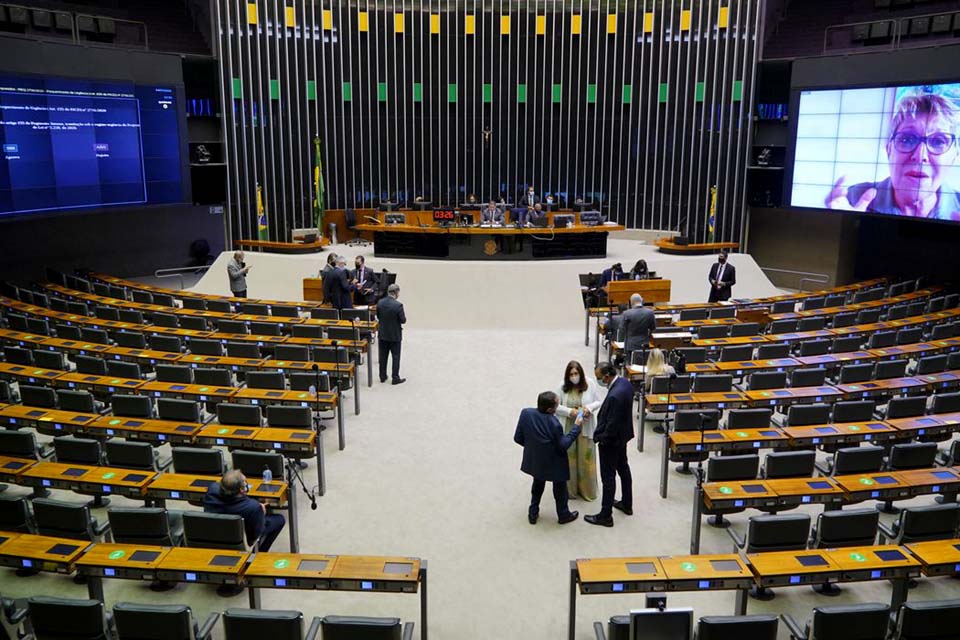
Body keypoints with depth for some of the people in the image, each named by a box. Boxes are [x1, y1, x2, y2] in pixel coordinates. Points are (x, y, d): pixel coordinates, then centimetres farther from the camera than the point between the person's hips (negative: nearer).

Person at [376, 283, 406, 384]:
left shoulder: (380, 303, -5)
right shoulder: (398, 305, -22)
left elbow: (378, 316, 5)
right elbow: (403, 320, -16)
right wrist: (404, 317, 5)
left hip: (382, 334, 5)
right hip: (395, 335, -5)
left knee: (383, 356, 15)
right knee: (396, 357, 6)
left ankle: (383, 376, 23)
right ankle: (395, 378, 11)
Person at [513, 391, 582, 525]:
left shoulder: (526, 413, -19)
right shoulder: (554, 423, -31)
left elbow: (518, 438, -9)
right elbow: (563, 445, -18)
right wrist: (576, 427, -13)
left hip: (535, 460, 4)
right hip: (553, 463, -4)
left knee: (538, 484, 29)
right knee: (559, 487, 21)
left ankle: (533, 513, 38)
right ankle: (563, 515, 38)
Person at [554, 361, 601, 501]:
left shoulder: (590, 383, -8)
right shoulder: (563, 387, -7)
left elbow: (598, 402, 1)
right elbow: (556, 406, -3)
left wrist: (589, 408, -19)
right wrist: (569, 411, -19)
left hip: (586, 427, 0)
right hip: (568, 428, 0)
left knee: (586, 458, 6)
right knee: (569, 458, 9)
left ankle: (587, 490, 23)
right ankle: (570, 489, 25)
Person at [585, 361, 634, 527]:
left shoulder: (614, 396, -34)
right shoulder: (625, 382, -6)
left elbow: (612, 424, -27)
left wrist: (601, 438, -12)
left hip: (611, 440, -10)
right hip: (623, 435, 10)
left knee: (608, 477, 3)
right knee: (623, 468, 23)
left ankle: (606, 516, 15)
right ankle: (627, 504, 40)